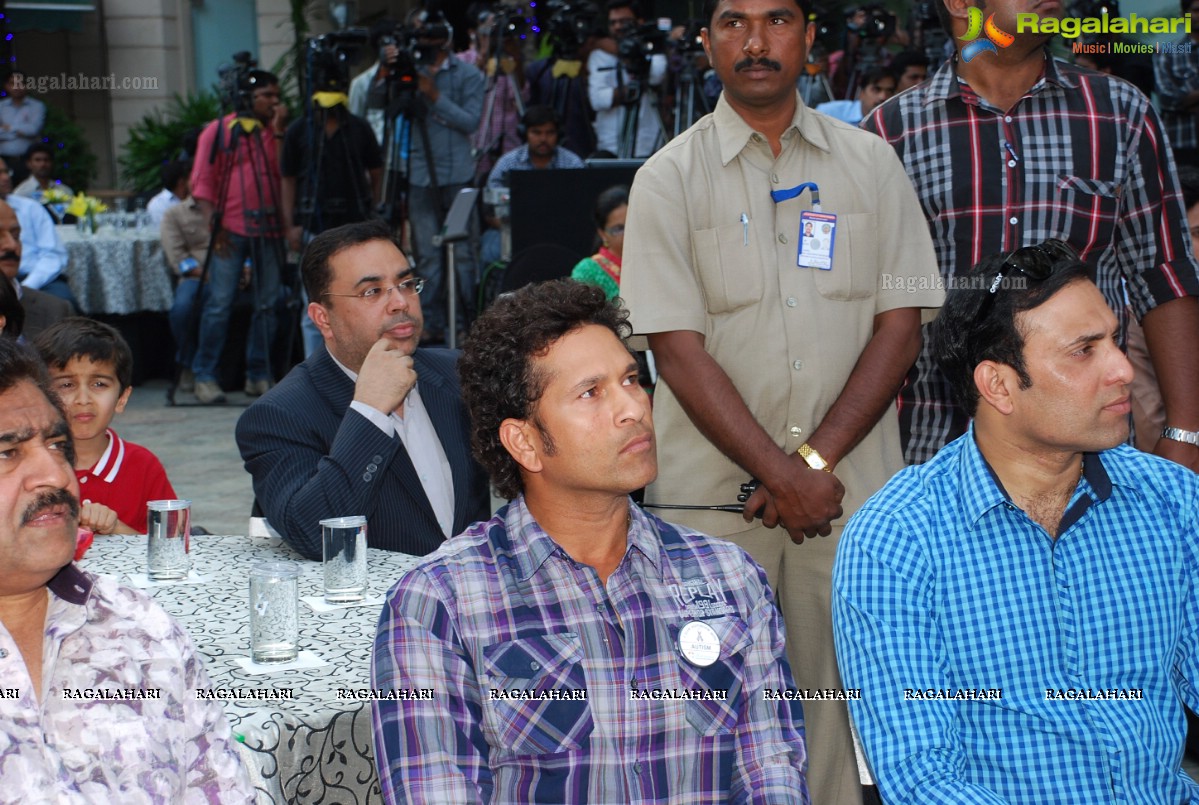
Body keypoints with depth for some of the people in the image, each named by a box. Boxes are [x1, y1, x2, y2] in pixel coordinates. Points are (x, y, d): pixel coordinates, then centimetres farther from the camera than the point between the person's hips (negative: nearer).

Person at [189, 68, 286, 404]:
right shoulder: (219, 131, 5)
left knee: (267, 304, 4)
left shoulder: (277, 133, 14)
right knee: (219, 304, -6)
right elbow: (202, 181, 3)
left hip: (268, 228, 4)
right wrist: (213, 224, -7)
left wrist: (280, 134, -5)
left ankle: (259, 375, 13)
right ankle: (205, 377, 0)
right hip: (230, 230, -3)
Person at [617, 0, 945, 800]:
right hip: (714, 489, -1)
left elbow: (900, 326, 2)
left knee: (842, 673, 4)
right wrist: (781, 473, -13)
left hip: (851, 481, 2)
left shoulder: (871, 163, 7)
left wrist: (817, 458, -8)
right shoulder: (669, 178, 1)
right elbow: (679, 350, -6)